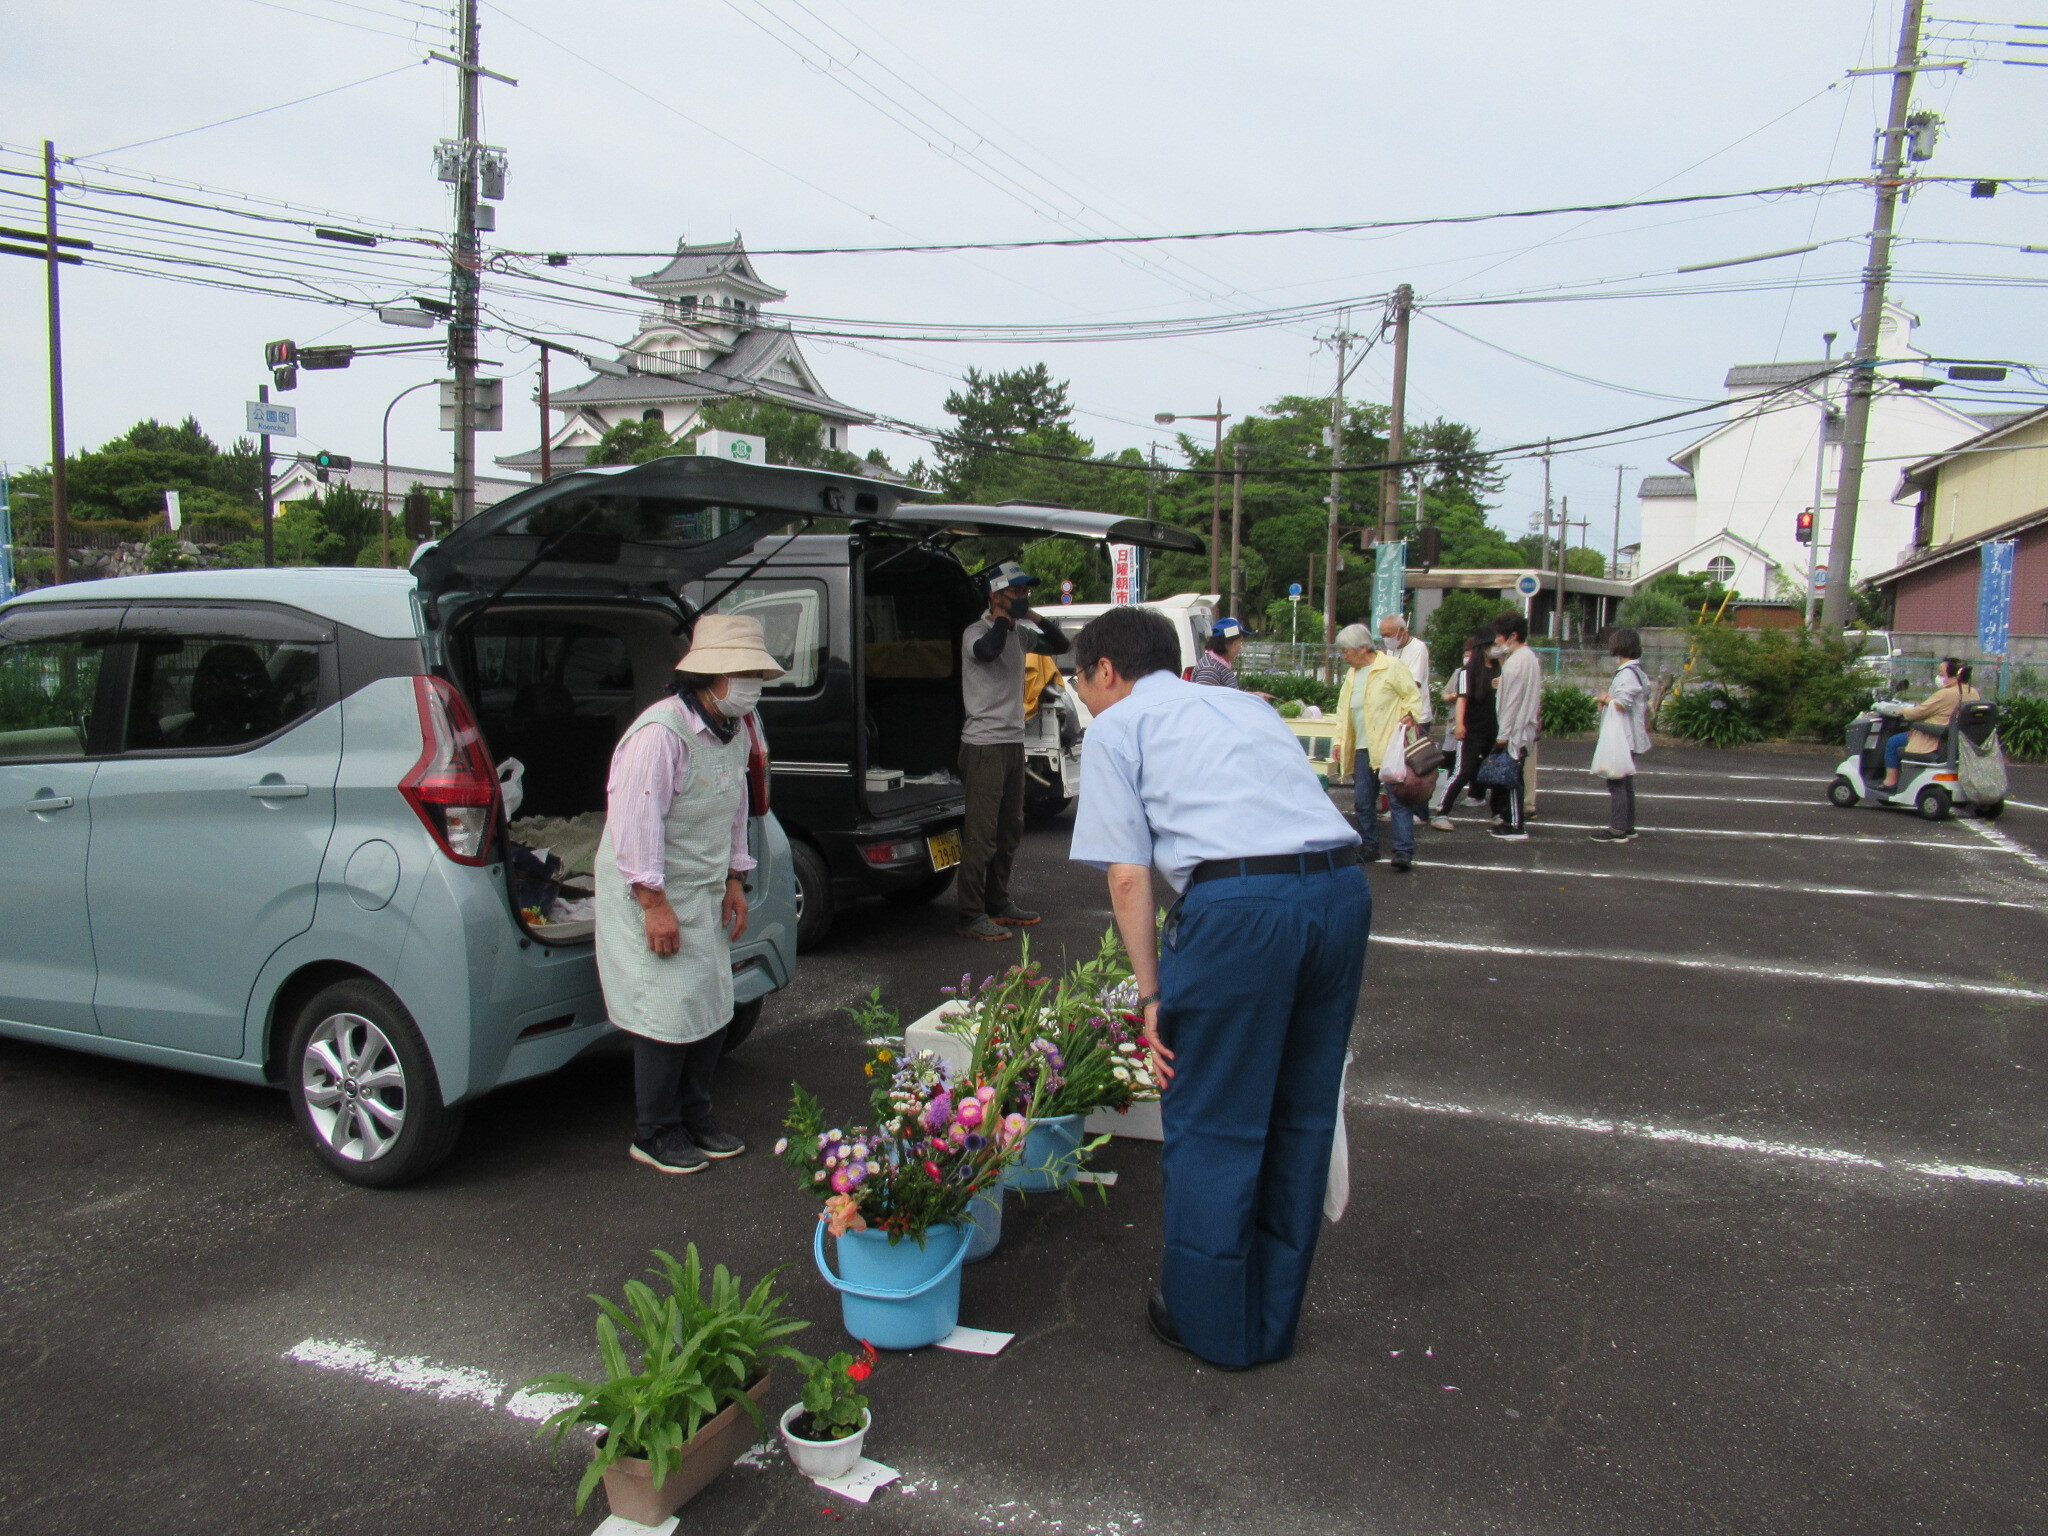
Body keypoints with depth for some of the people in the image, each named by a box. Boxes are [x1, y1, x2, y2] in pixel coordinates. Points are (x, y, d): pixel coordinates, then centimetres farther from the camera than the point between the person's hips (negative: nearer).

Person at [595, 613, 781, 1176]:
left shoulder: (737, 730, 6)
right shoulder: (660, 732, -23)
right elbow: (634, 818, -24)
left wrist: (734, 881, 12)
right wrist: (654, 903, -23)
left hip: (705, 893, 9)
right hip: (650, 894, -8)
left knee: (712, 1008, 12)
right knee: (670, 1014, -5)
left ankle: (695, 1116, 28)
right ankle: (655, 1134, 13)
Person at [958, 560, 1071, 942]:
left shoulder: (1019, 634, 14)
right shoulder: (976, 632, -10)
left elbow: (1059, 646, 21)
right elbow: (987, 650, -33)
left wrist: (1036, 619, 5)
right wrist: (1003, 618, -16)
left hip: (1013, 743, 9)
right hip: (984, 745, -9)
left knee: (1010, 831, 16)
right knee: (981, 834, -9)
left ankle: (998, 902, 27)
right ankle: (971, 916, -5)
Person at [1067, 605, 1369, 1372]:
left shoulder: (1116, 726, 11)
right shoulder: (1242, 704, 29)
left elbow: (1129, 876, 2)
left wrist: (1152, 994, 5)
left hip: (1240, 901, -7)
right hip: (1343, 884, 7)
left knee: (1211, 1122, 10)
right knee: (1300, 1115, 18)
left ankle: (1210, 1321, 26)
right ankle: (1272, 1318, 34)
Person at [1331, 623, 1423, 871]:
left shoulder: (1392, 667, -5)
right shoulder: (1352, 674, 16)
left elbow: (1413, 696, -3)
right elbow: (1343, 709, 19)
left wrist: (1408, 715, -20)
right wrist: (1338, 741, 11)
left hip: (1390, 746, -7)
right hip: (1362, 748, 7)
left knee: (1398, 799, -8)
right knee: (1362, 801, 9)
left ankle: (1404, 852, -9)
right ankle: (1369, 848, 20)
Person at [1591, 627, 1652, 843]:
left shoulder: (1627, 673, -18)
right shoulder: (1639, 671, 14)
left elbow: (1622, 703, -26)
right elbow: (1645, 705, 19)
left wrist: (1605, 698, -10)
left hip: (1623, 737, -11)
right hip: (1631, 736, 11)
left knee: (1617, 782, -8)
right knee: (1626, 782, 16)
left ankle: (1617, 829, -7)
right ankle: (1627, 826, 23)